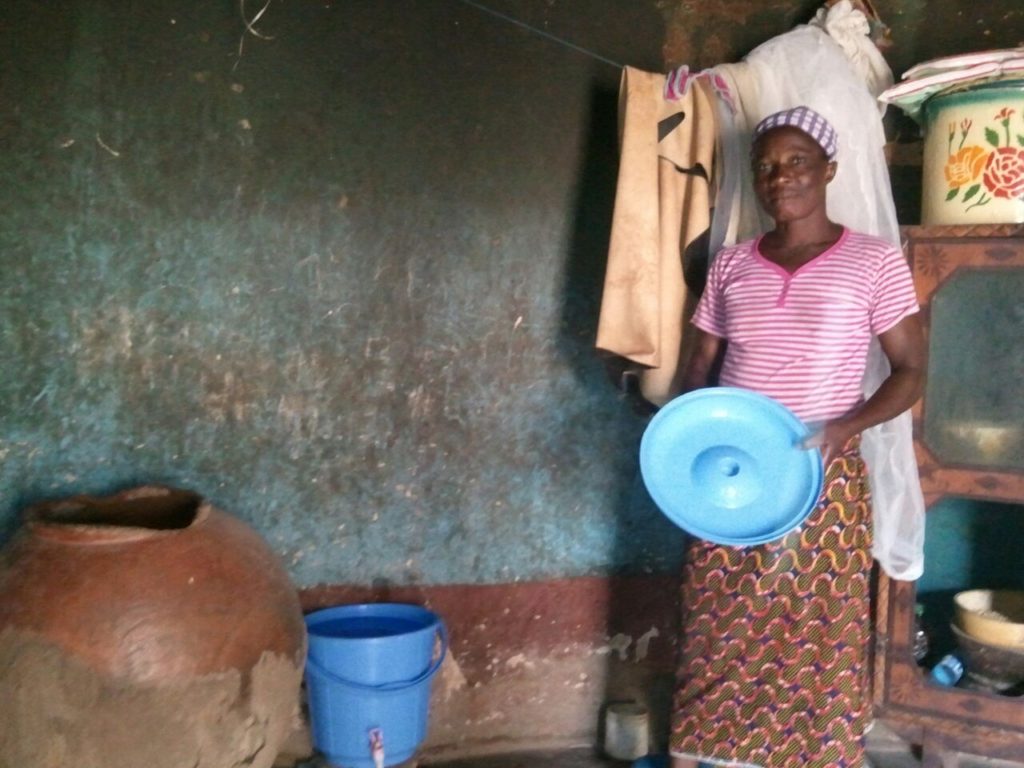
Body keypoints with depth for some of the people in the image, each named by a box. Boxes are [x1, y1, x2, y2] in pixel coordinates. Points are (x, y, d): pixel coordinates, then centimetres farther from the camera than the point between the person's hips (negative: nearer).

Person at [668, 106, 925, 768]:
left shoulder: (874, 261, -2)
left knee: (819, 636, 3)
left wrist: (842, 428, -18)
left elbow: (911, 371, -2)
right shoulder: (731, 265, 8)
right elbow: (701, 365, 13)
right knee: (715, 632, 8)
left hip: (824, 480, -3)